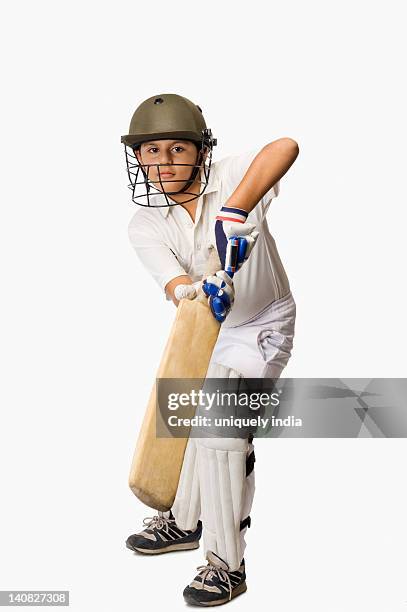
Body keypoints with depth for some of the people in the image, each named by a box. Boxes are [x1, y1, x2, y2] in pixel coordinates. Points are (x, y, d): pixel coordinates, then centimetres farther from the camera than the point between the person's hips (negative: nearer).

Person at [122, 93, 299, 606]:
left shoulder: (229, 178, -23)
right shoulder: (144, 226, -13)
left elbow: (285, 148, -43)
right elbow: (172, 280, -30)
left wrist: (235, 212, -55)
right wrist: (192, 292, -54)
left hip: (262, 325, -6)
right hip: (206, 329, 6)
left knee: (219, 425, -15)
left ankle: (228, 563, -1)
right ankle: (185, 522, 43)